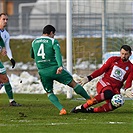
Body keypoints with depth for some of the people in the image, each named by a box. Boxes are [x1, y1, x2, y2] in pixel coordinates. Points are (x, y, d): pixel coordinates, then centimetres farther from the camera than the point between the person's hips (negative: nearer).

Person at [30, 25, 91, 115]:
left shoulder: (34, 42, 13)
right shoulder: (53, 41, -1)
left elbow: (32, 56, 29)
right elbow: (58, 52, -19)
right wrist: (60, 66, -32)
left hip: (42, 72, 3)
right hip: (54, 68, -3)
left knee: (49, 93, 17)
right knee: (73, 83, 9)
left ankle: (61, 109, -3)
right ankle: (89, 99, 14)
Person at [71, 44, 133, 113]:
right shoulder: (113, 60, 7)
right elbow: (101, 70, 6)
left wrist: (127, 90, -22)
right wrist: (88, 78, -3)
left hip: (115, 88, 2)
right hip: (105, 82, -2)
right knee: (109, 94, -38)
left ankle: (91, 110, -20)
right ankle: (83, 107, -33)